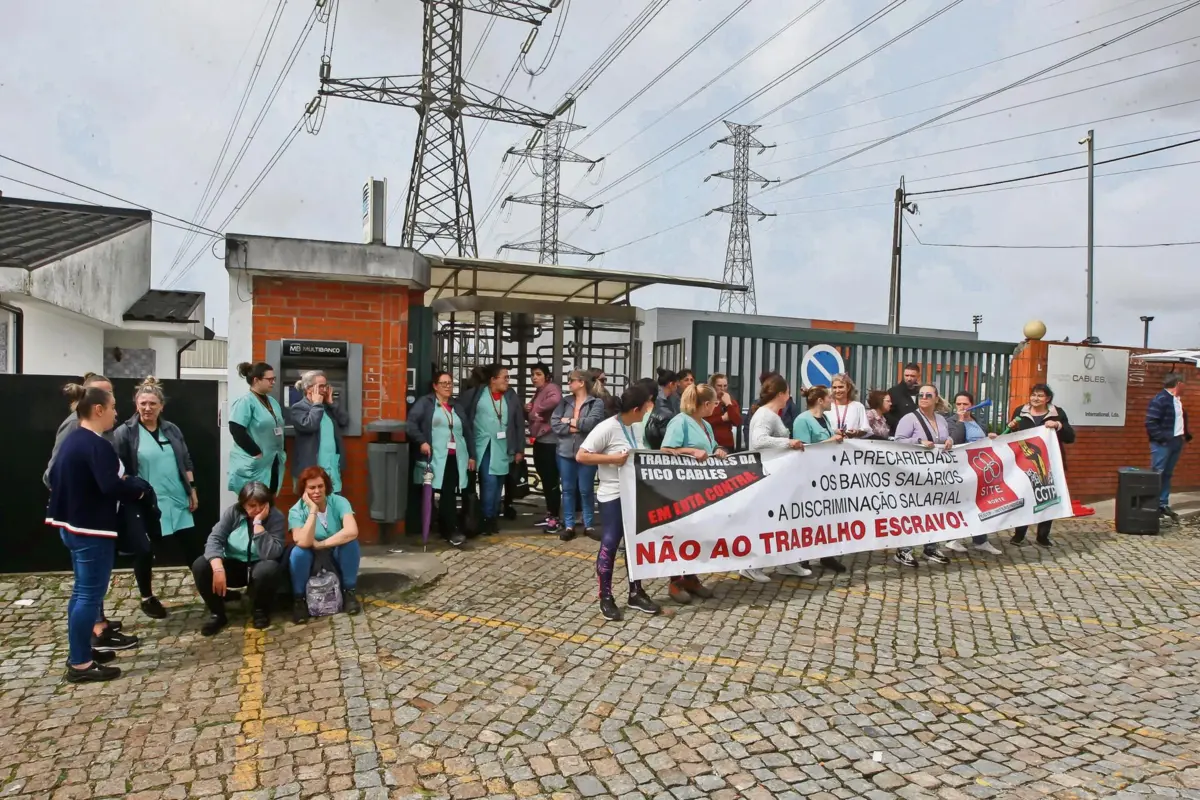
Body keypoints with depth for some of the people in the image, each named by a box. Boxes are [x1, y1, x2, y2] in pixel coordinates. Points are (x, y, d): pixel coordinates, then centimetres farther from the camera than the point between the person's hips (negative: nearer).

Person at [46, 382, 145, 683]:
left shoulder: (71, 440, 10)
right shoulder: (96, 445, -21)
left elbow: (55, 476, 17)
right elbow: (113, 487, -28)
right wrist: (139, 491, -11)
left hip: (73, 525, 10)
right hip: (92, 530, -10)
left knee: (84, 591, 19)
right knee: (90, 594, -3)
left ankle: (87, 642, 30)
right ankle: (80, 664, 4)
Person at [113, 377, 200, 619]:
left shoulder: (172, 430, 8)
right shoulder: (125, 432, -7)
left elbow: (186, 463, 13)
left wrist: (192, 490, 9)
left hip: (177, 502, 4)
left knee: (191, 549, 8)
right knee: (144, 552, 8)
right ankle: (147, 598, 25)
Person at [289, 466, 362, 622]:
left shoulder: (339, 502, -17)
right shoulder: (296, 511, -17)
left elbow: (352, 532, -34)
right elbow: (303, 542, -33)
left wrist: (320, 544, -27)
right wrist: (313, 510, -32)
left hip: (337, 556, 0)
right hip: (311, 560, 0)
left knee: (351, 542, -29)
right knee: (298, 551, -31)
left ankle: (349, 592, -12)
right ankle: (299, 599, -11)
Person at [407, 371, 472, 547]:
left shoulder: (456, 407, 23)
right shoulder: (425, 403, 4)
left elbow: (465, 433, 24)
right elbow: (410, 424, -6)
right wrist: (422, 441, -19)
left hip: (455, 458, 5)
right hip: (437, 458, -5)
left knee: (450, 494, 2)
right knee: (446, 494, -10)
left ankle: (444, 530, 12)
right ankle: (452, 530, -7)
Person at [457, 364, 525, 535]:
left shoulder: (511, 396, 6)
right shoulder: (477, 393, -3)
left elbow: (519, 423, 8)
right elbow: (461, 413, -4)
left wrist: (519, 449, 5)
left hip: (502, 448, 3)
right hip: (483, 446, -3)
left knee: (498, 483, 9)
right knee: (489, 482, -11)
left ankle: (494, 518, 21)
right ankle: (487, 519, 3)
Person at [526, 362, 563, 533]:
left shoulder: (551, 387, -9)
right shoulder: (538, 392, 19)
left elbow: (555, 400, -34)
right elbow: (531, 416, 27)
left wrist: (538, 409, -19)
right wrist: (527, 409, 5)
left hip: (550, 440, -10)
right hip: (539, 440, 10)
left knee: (552, 480, -6)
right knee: (545, 479, 14)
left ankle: (554, 518, 0)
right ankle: (549, 514, 23)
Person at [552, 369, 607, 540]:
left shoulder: (596, 402, -4)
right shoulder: (564, 401, 8)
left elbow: (591, 423, -20)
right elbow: (555, 424, -2)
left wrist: (569, 421, -7)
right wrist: (577, 427, -13)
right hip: (566, 453, 3)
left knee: (586, 490, 5)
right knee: (568, 490, 8)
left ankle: (589, 525, 18)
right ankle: (569, 526, 16)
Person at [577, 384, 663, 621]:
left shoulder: (637, 427, 7)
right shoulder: (607, 428, -17)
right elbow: (581, 456, -17)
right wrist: (611, 459, -24)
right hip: (613, 496, -7)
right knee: (610, 545, 0)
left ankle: (635, 593, 26)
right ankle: (606, 598, 12)